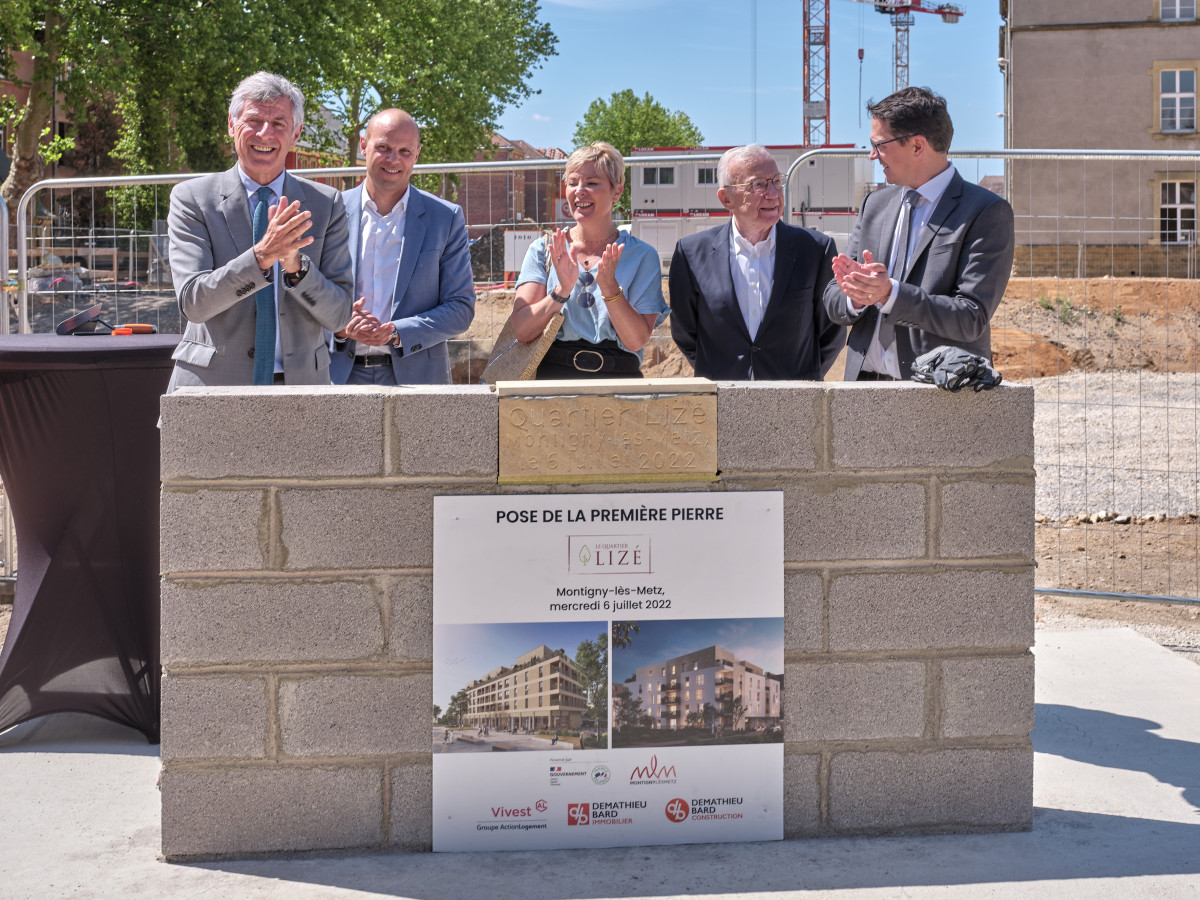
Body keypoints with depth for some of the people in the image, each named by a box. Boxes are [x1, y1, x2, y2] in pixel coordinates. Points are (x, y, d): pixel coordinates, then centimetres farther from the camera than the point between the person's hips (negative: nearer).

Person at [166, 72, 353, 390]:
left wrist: (296, 264, -17)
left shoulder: (326, 205, 5)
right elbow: (193, 303, -11)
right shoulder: (192, 199, 0)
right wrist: (261, 256, -24)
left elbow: (338, 315, 0)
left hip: (299, 381, 1)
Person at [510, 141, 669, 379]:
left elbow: (636, 340, -2)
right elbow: (522, 331, -1)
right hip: (552, 376, 1)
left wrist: (609, 287, -14)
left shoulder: (641, 256, 7)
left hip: (617, 378, -1)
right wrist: (562, 290, -14)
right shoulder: (542, 250, 10)